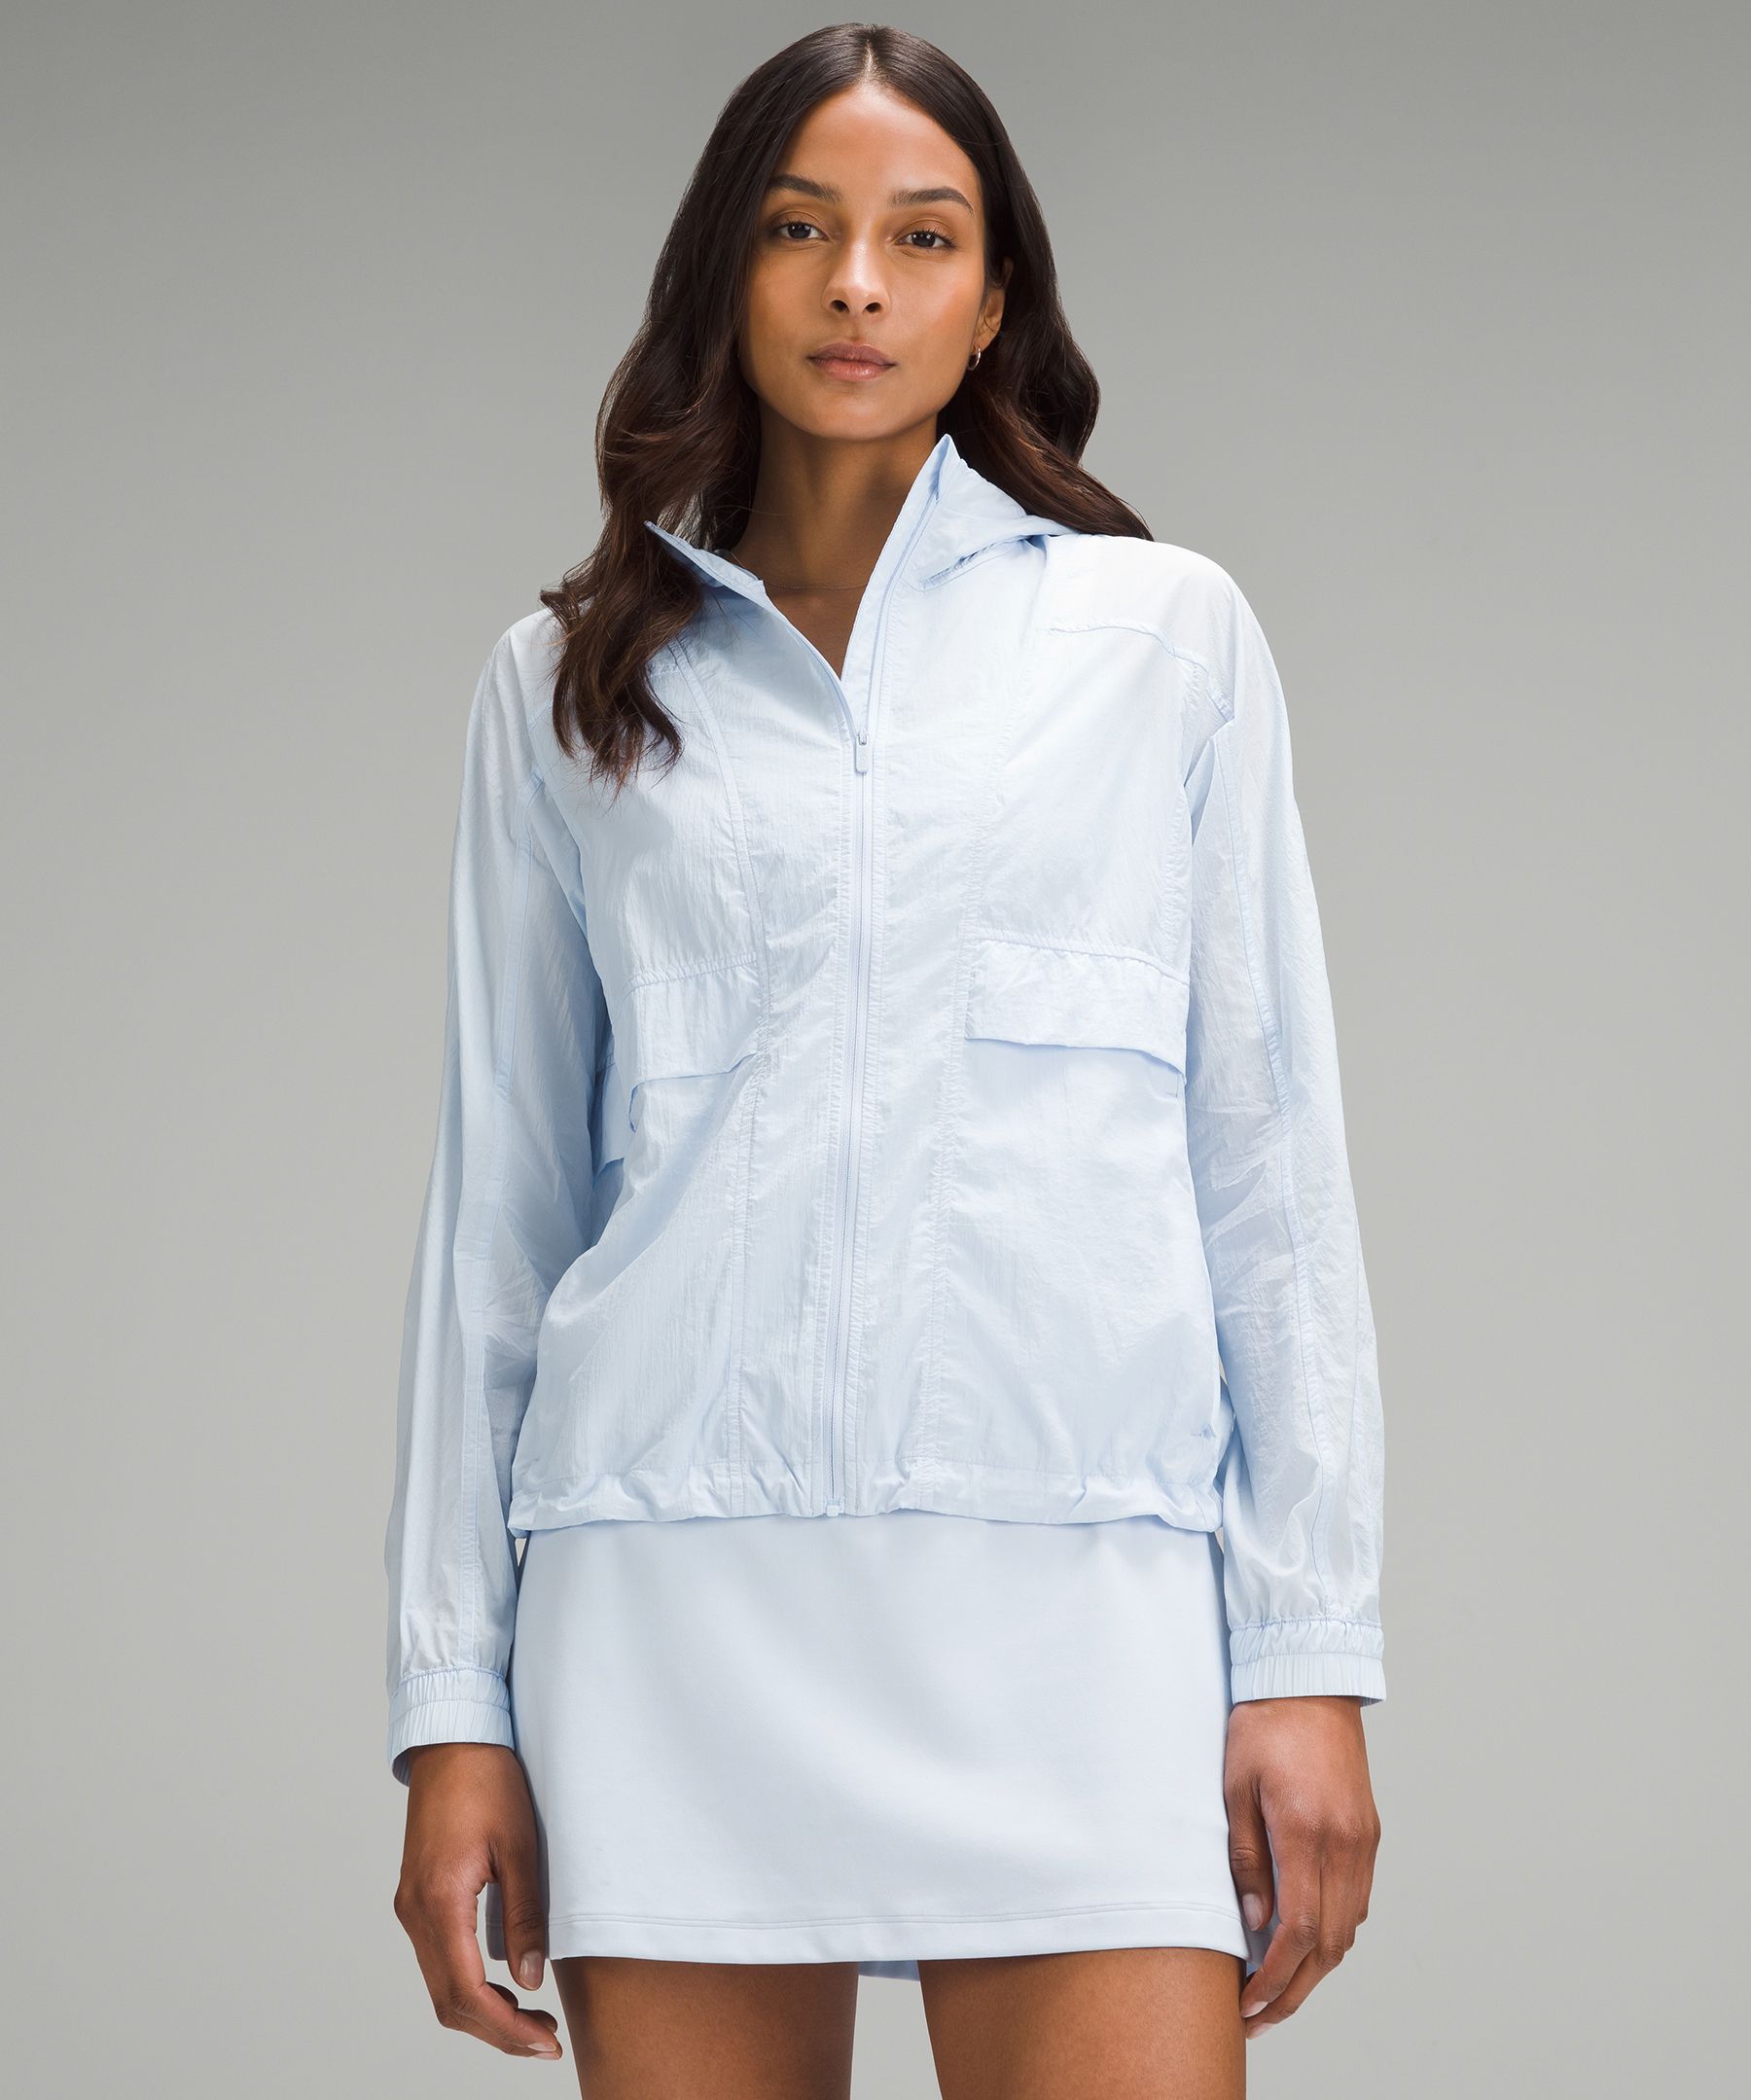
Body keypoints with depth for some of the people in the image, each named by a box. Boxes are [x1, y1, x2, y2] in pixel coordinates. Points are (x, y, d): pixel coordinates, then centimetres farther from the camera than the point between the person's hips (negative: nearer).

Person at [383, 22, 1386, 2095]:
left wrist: (1313, 1653, 0)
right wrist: (451, 1705, 7)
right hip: (676, 1590, 1)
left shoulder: (1168, 633, 12)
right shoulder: (568, 683, 14)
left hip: (1070, 1585, -1)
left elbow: (1267, 1156, 9)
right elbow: (499, 1203, 13)